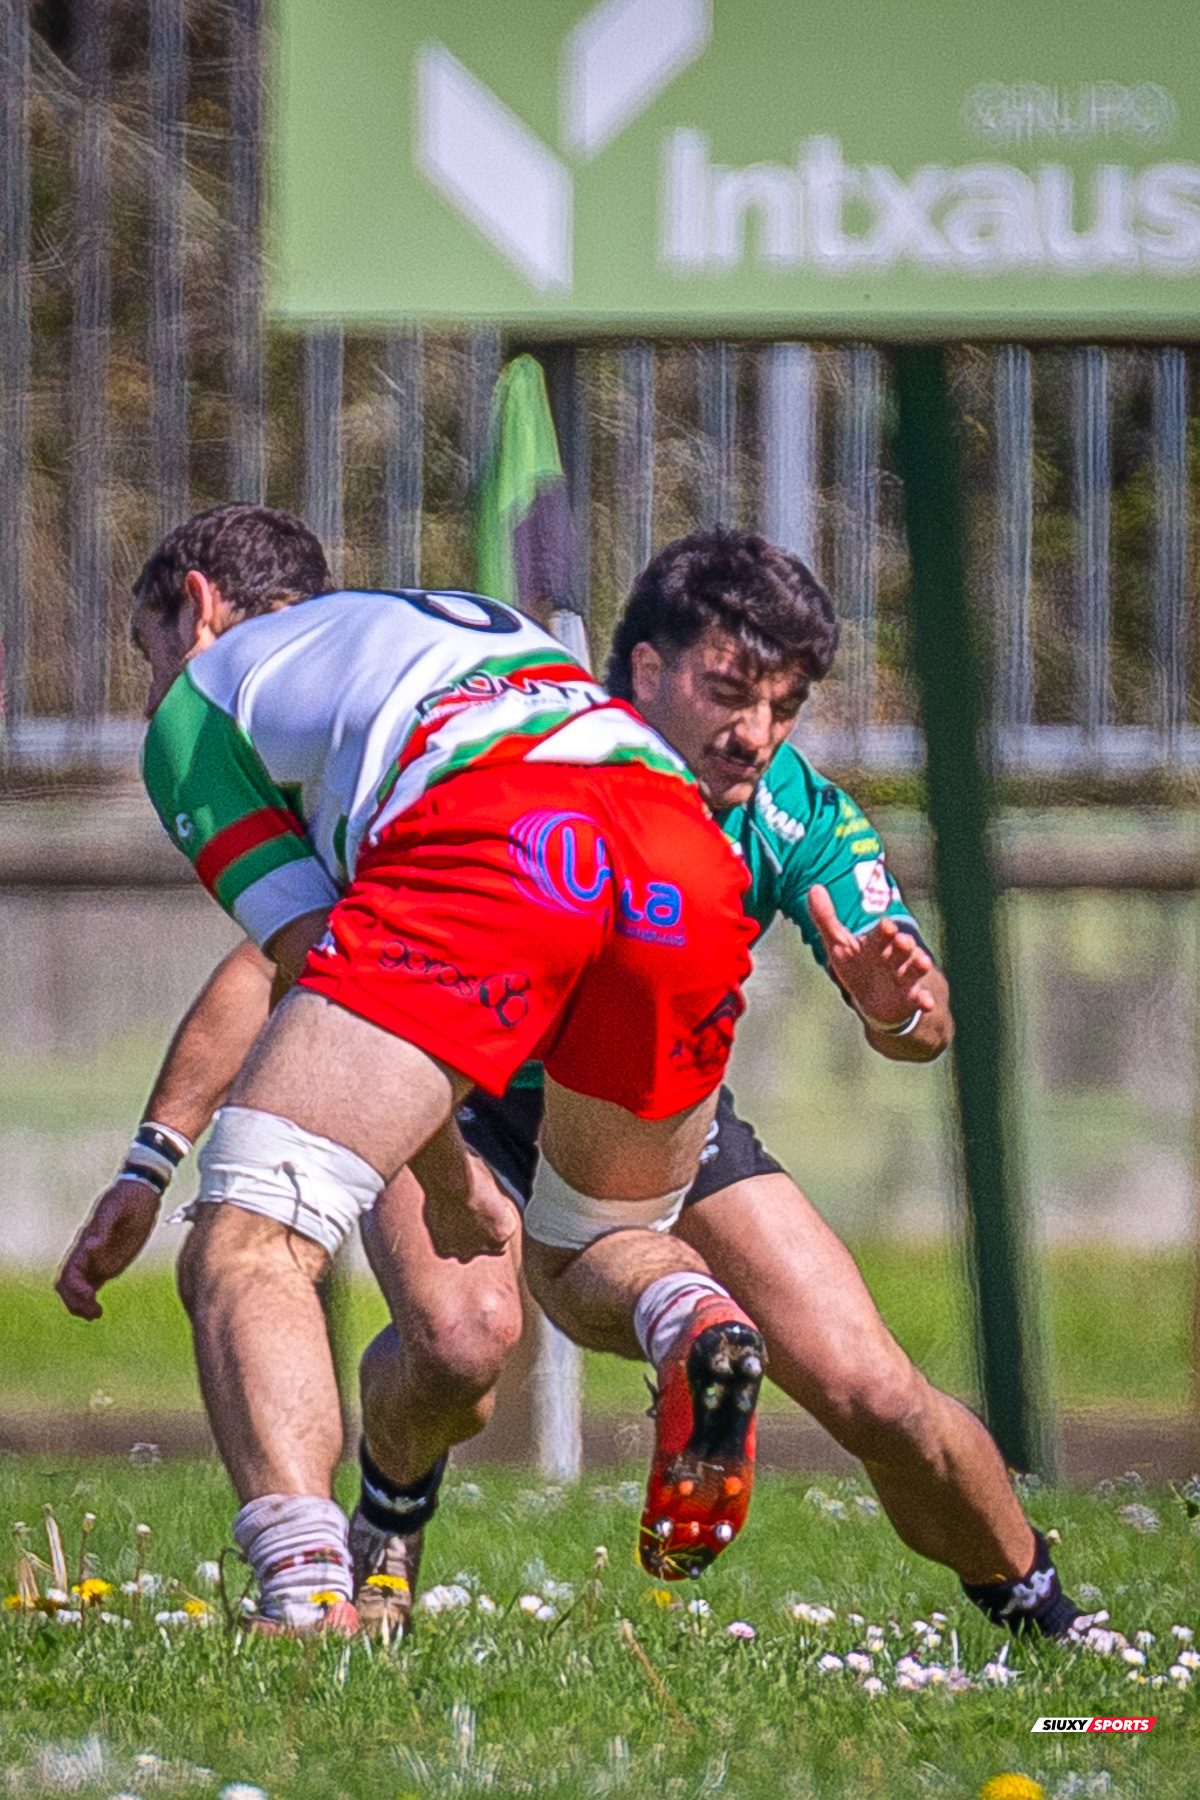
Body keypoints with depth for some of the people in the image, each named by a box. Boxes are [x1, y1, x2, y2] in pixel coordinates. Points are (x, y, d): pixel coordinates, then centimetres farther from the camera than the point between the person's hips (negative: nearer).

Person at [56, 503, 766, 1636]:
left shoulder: (197, 707, 26)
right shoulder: (453, 619, 44)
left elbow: (312, 958, 14)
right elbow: (280, 963, 47)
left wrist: (449, 1188, 23)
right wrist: (149, 1168, 50)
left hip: (483, 843, -6)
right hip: (691, 871, 6)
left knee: (245, 1252, -4)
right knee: (605, 1246, 28)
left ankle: (308, 1594, -29)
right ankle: (697, 1330, -10)